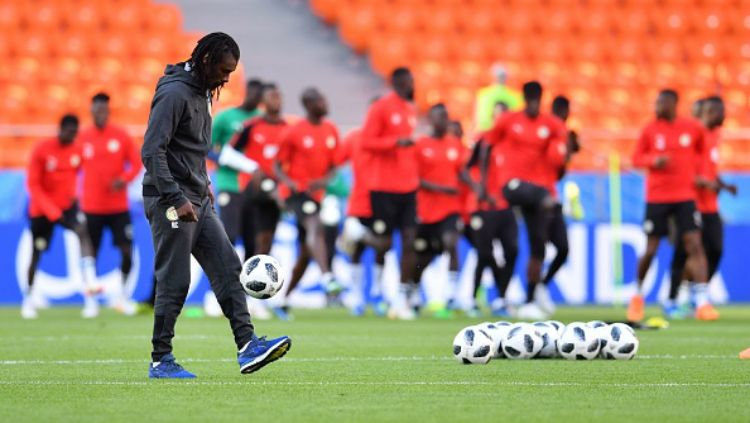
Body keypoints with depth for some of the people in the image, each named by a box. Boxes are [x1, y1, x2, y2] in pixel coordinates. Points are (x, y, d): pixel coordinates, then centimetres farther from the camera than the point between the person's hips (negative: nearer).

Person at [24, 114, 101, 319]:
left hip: (67, 205, 2)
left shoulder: (77, 150, -1)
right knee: (36, 253, 5)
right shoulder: (42, 151, -13)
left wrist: (73, 197, 3)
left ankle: (90, 283, -37)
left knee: (83, 231, -27)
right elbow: (33, 184, -13)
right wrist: (51, 210, -20)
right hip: (42, 210, -2)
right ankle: (29, 299, 25)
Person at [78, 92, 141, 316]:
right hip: (91, 207, 0)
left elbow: (136, 163, 2)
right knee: (90, 253, 2)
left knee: (127, 250, -7)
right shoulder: (82, 138, 0)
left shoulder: (121, 136, 0)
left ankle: (122, 294, 9)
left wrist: (124, 179, -16)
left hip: (118, 207, 0)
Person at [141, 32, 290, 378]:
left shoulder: (203, 92, 13)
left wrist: (203, 183, 16)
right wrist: (176, 199, -24)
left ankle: (247, 347, -3)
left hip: (198, 201, 9)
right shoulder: (174, 93, -16)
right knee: (174, 282, -4)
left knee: (228, 269, 1)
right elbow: (152, 151, -22)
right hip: (171, 202, -9)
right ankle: (161, 360, 4)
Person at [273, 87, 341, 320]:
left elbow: (333, 163, 14)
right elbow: (278, 165, 0)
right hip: (296, 191, -7)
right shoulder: (294, 132, -6)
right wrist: (288, 181, -21)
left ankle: (283, 301, 22)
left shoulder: (331, 130, 8)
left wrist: (325, 179, -8)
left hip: (315, 194, 7)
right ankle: (327, 277, -51)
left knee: (305, 253, 9)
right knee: (315, 225, -34)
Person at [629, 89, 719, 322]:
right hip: (657, 197, 0)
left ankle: (703, 302, -14)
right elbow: (637, 158, 4)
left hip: (685, 196, 0)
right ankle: (638, 295, 26)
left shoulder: (694, 128, 2)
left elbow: (700, 152, 20)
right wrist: (654, 160, -15)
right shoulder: (650, 130, 0)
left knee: (694, 245, -11)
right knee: (650, 249, 2)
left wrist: (695, 171, 6)